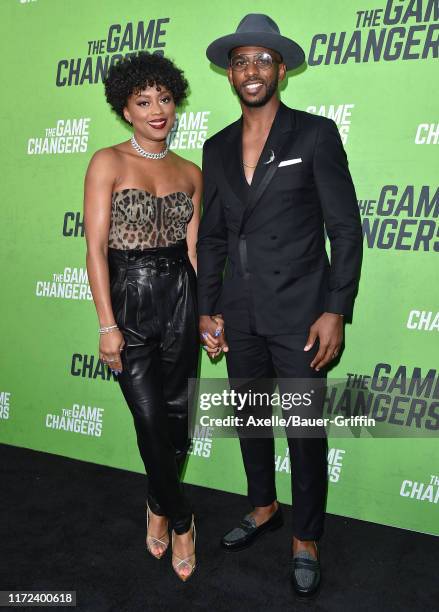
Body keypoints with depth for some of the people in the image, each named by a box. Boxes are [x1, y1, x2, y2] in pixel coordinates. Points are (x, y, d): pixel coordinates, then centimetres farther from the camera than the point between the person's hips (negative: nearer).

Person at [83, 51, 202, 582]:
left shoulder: (190, 172, 7)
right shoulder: (107, 163, -4)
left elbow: (194, 248, 8)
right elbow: (96, 247, -9)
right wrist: (107, 325, -13)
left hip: (179, 298, 3)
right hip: (129, 298, -3)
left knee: (176, 414, 10)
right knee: (151, 420, 0)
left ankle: (159, 506, 38)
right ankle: (180, 520, 26)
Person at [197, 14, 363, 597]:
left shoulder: (316, 134, -4)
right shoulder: (218, 147, 10)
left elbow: (346, 230, -7)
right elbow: (211, 236, 13)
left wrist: (336, 311, -12)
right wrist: (207, 309, 8)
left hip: (299, 314, -5)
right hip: (240, 316, 5)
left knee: (305, 430, 5)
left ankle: (306, 539, 26)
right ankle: (264, 506, 41)